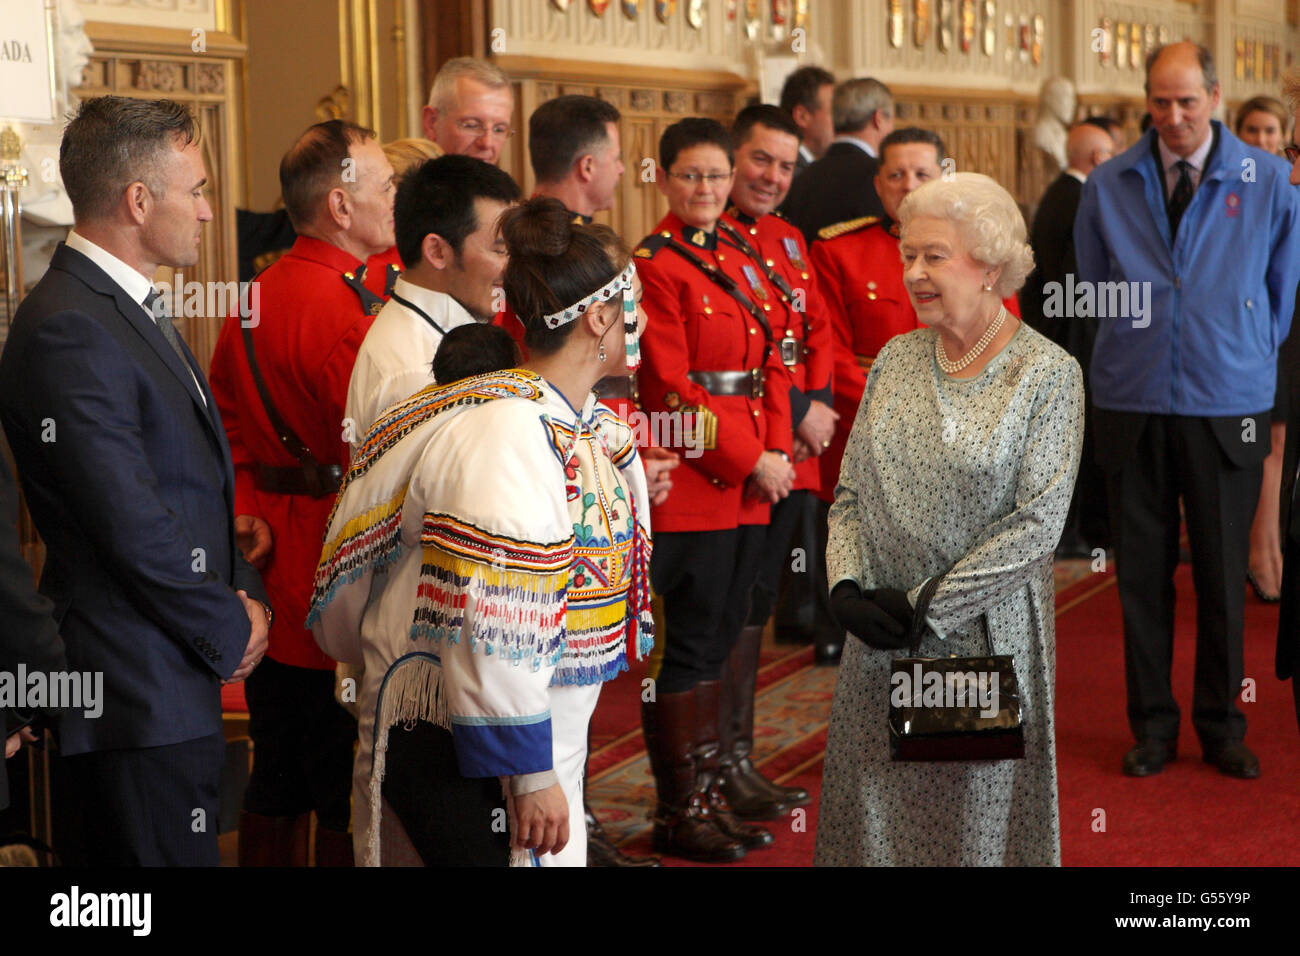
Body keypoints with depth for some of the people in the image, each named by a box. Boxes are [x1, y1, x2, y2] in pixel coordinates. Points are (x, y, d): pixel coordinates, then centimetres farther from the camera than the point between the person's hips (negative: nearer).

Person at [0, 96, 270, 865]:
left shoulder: (138, 310, 16)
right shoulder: (68, 331, -18)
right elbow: (133, 527, -20)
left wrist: (246, 593, 6)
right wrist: (230, 629, -7)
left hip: (178, 685, 10)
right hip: (140, 700, -10)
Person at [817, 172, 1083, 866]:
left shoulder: (1048, 373, -8)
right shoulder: (896, 359, 6)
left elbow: (1037, 523, -14)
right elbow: (850, 493, 7)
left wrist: (926, 606, -15)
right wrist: (846, 586, -10)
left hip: (987, 638, -4)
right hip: (878, 639, 4)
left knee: (975, 828, 6)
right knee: (873, 816, 10)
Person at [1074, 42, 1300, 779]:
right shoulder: (1109, 186, 4)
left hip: (1228, 405, -1)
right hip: (1133, 404, 1)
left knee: (1223, 573, 4)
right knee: (1143, 570, 5)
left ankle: (1222, 725, 18)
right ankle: (1153, 725, 16)